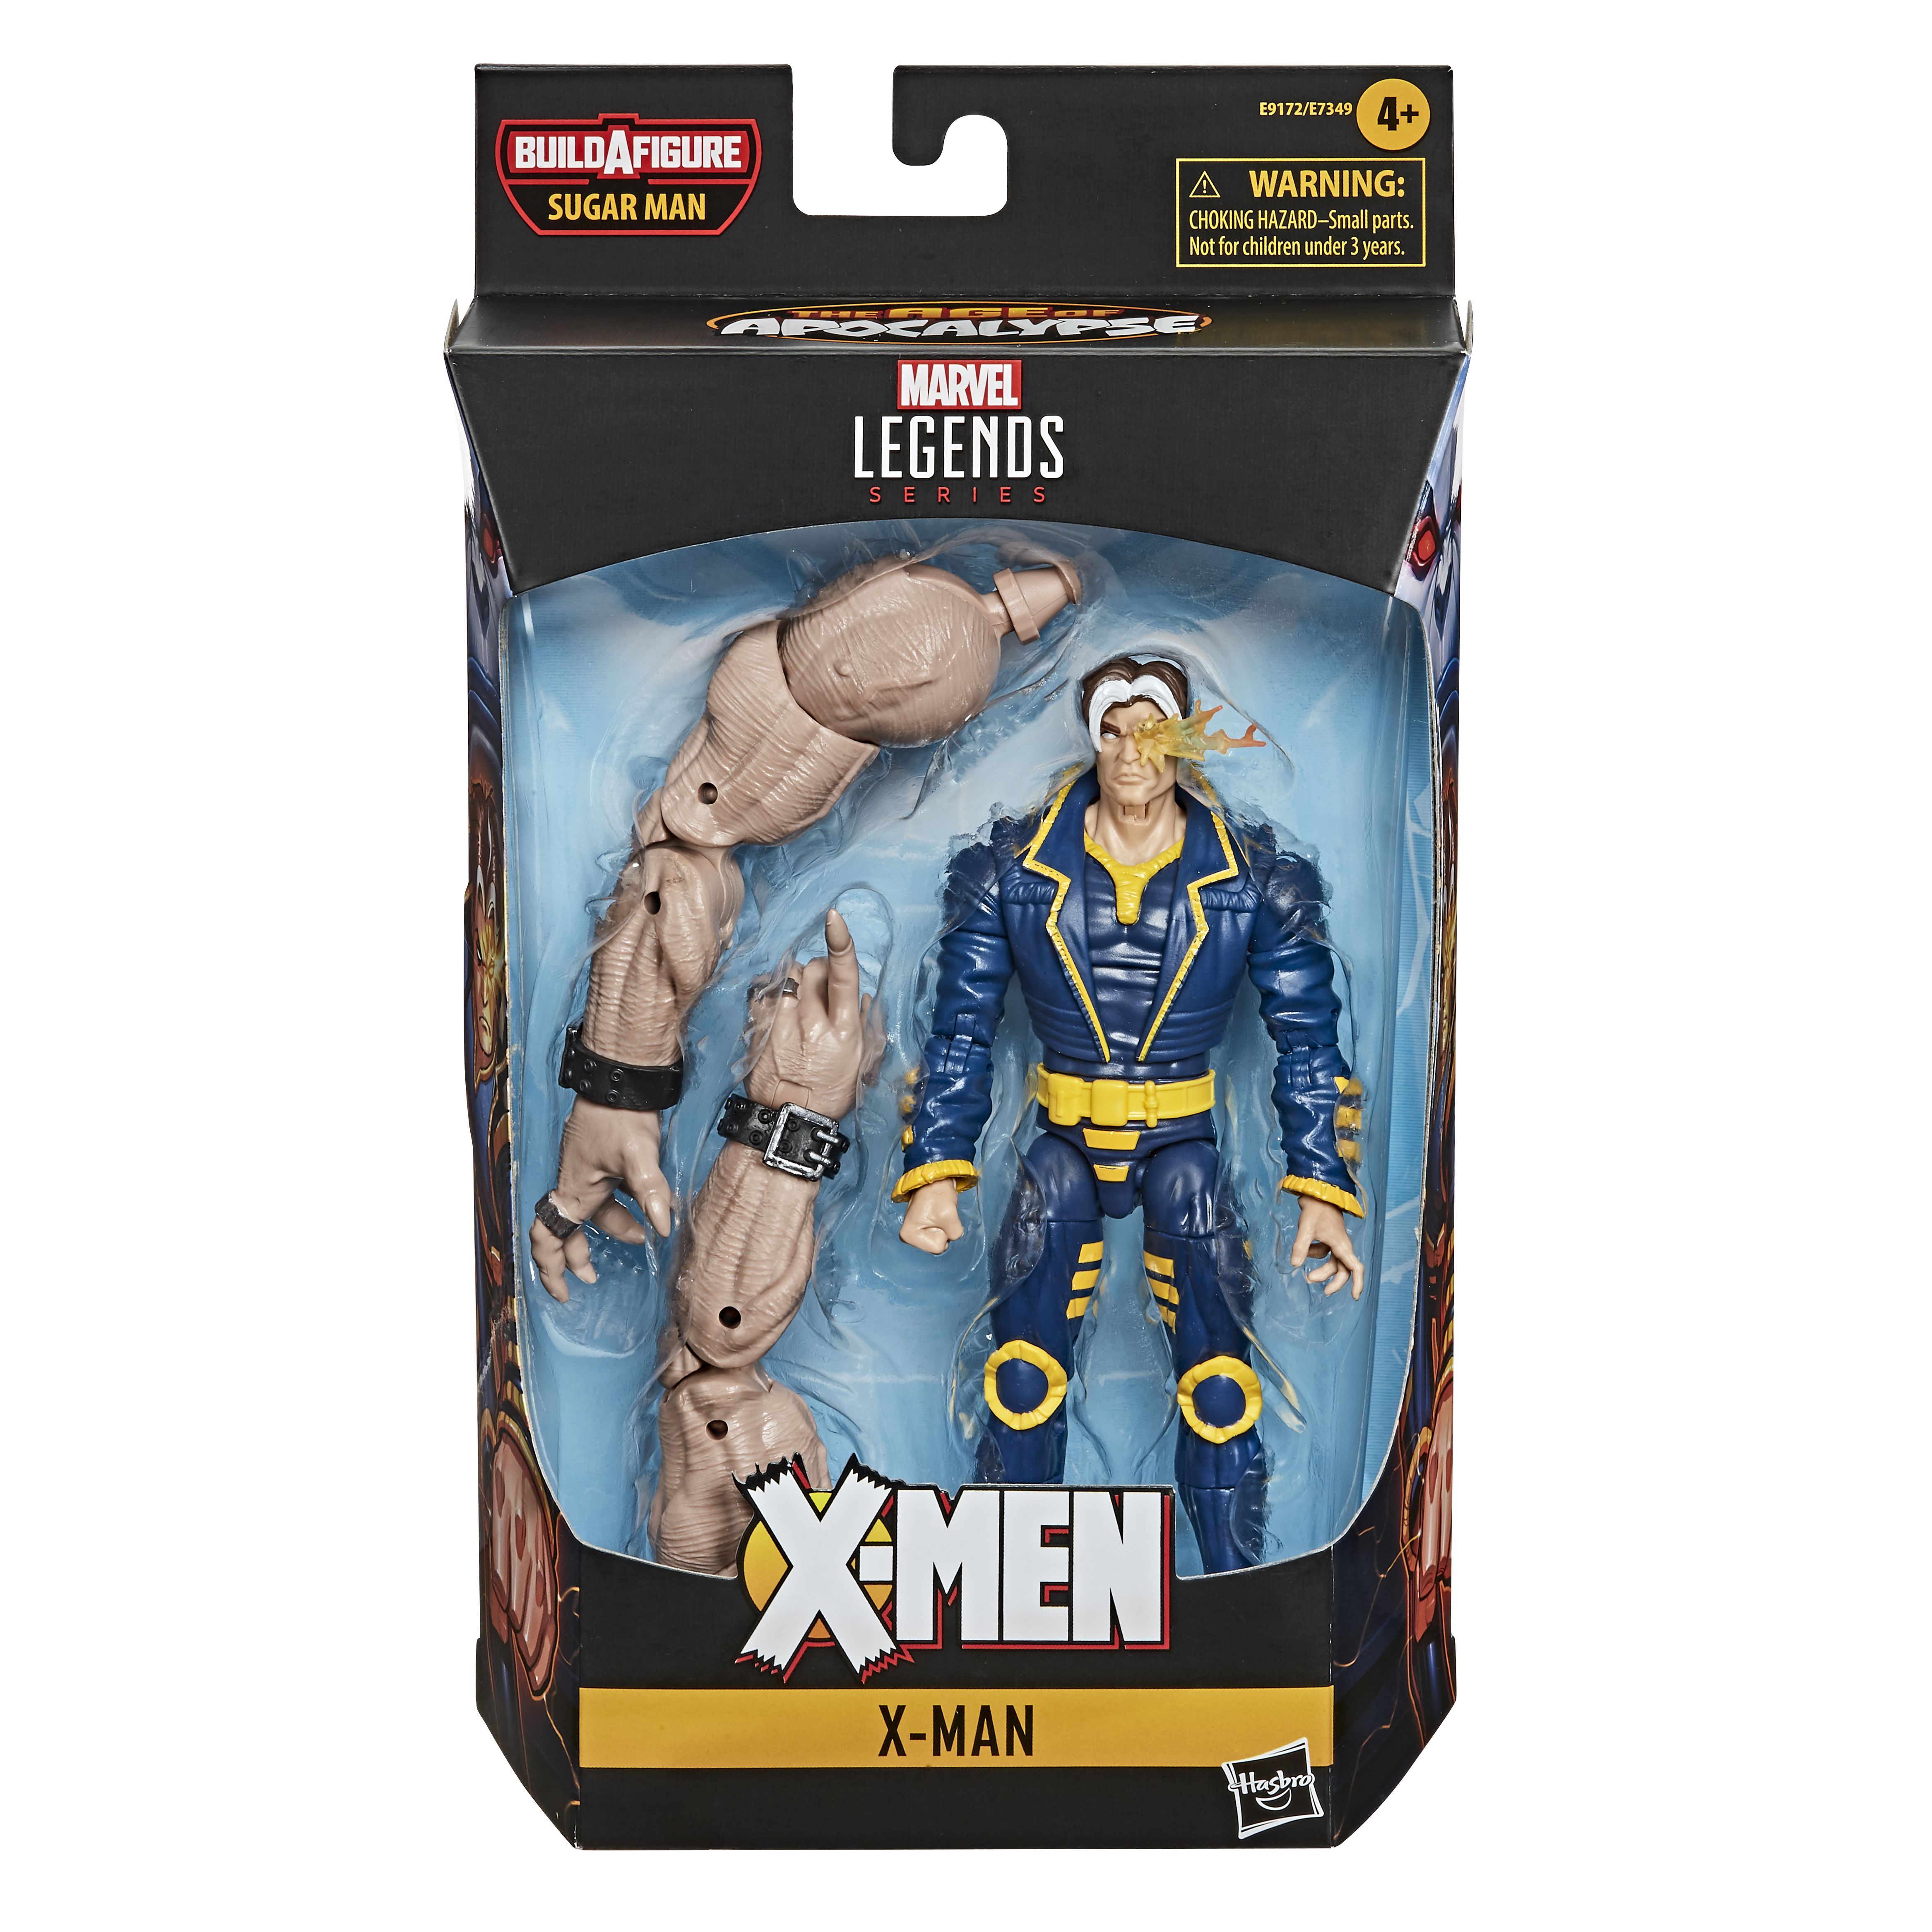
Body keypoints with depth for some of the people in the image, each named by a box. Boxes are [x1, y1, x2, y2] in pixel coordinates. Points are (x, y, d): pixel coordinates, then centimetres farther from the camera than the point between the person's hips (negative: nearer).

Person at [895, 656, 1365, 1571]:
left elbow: (1309, 1043, -1)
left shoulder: (1254, 881, -7)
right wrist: (937, 1172, -9)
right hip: (1061, 1149, 1)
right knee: (1022, 1381, -3)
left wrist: (1323, 1192, -8)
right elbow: (960, 1032, 0)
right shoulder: (1013, 870, -6)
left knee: (1220, 1388, -9)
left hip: (1182, 1148, 0)